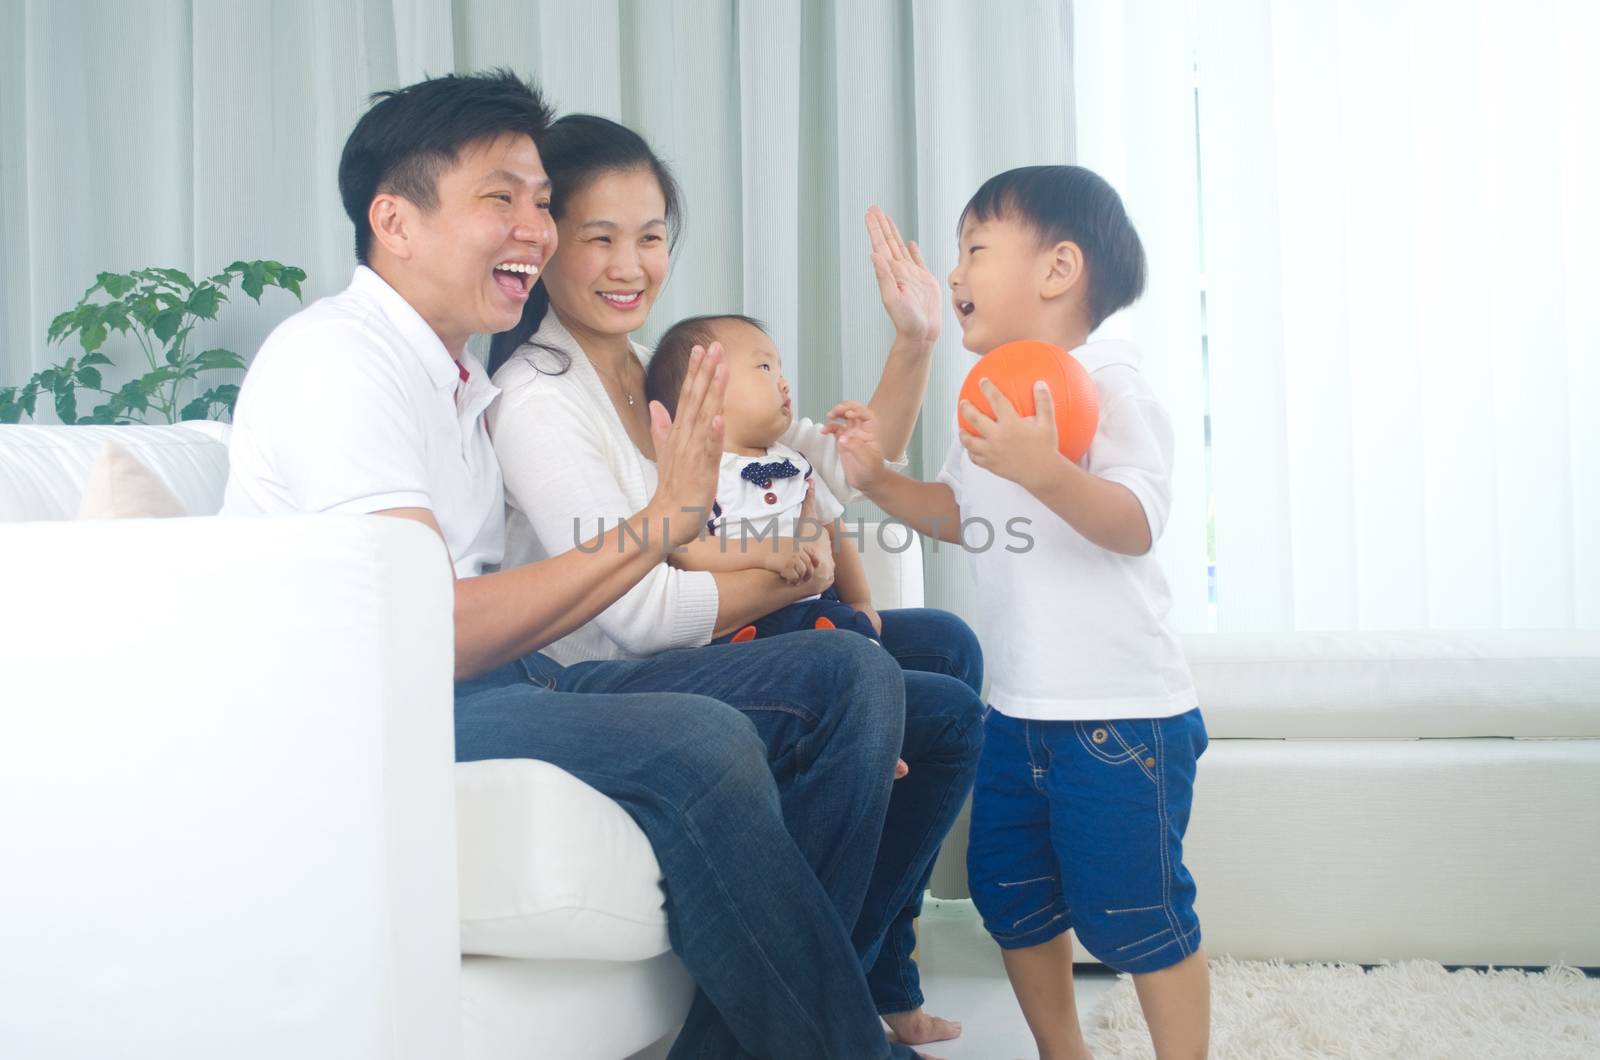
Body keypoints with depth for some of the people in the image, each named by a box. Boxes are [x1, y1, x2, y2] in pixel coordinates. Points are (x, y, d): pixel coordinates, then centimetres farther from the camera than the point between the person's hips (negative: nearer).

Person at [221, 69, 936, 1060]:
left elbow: (498, 609, 12)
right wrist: (663, 520, -18)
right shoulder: (337, 357, -11)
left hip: (504, 679, 9)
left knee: (852, 676, -2)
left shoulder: (462, 376, 20)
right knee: (698, 740, -35)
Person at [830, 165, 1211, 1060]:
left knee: (1134, 913, -1)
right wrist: (880, 479, 6)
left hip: (1119, 710, -9)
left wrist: (1044, 468, -43)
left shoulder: (1109, 389, -15)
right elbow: (955, 513, 22)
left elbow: (1136, 522, -28)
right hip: (1021, 708, 9)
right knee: (1010, 891, 17)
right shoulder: (993, 403, 11)